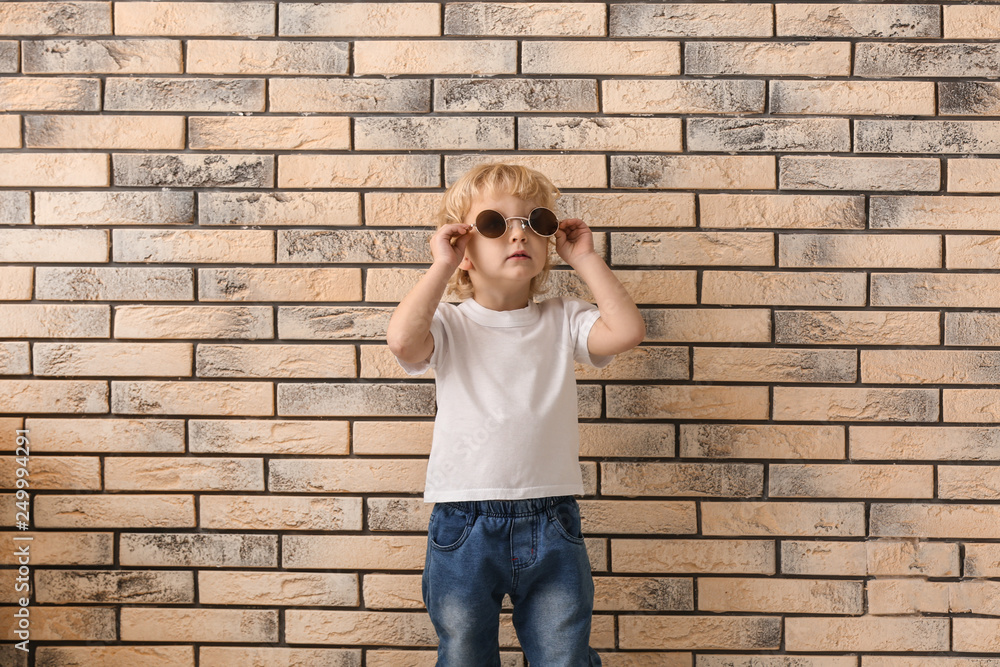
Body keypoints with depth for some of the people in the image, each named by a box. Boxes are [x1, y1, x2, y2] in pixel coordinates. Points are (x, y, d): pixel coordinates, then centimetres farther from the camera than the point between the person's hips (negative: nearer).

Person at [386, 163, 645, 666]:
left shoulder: (562, 321, 6)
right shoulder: (450, 326, 0)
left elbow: (626, 331, -11)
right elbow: (402, 340, -22)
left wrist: (585, 259, -4)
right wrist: (441, 267, -13)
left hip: (552, 526, 1)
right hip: (464, 528, -1)